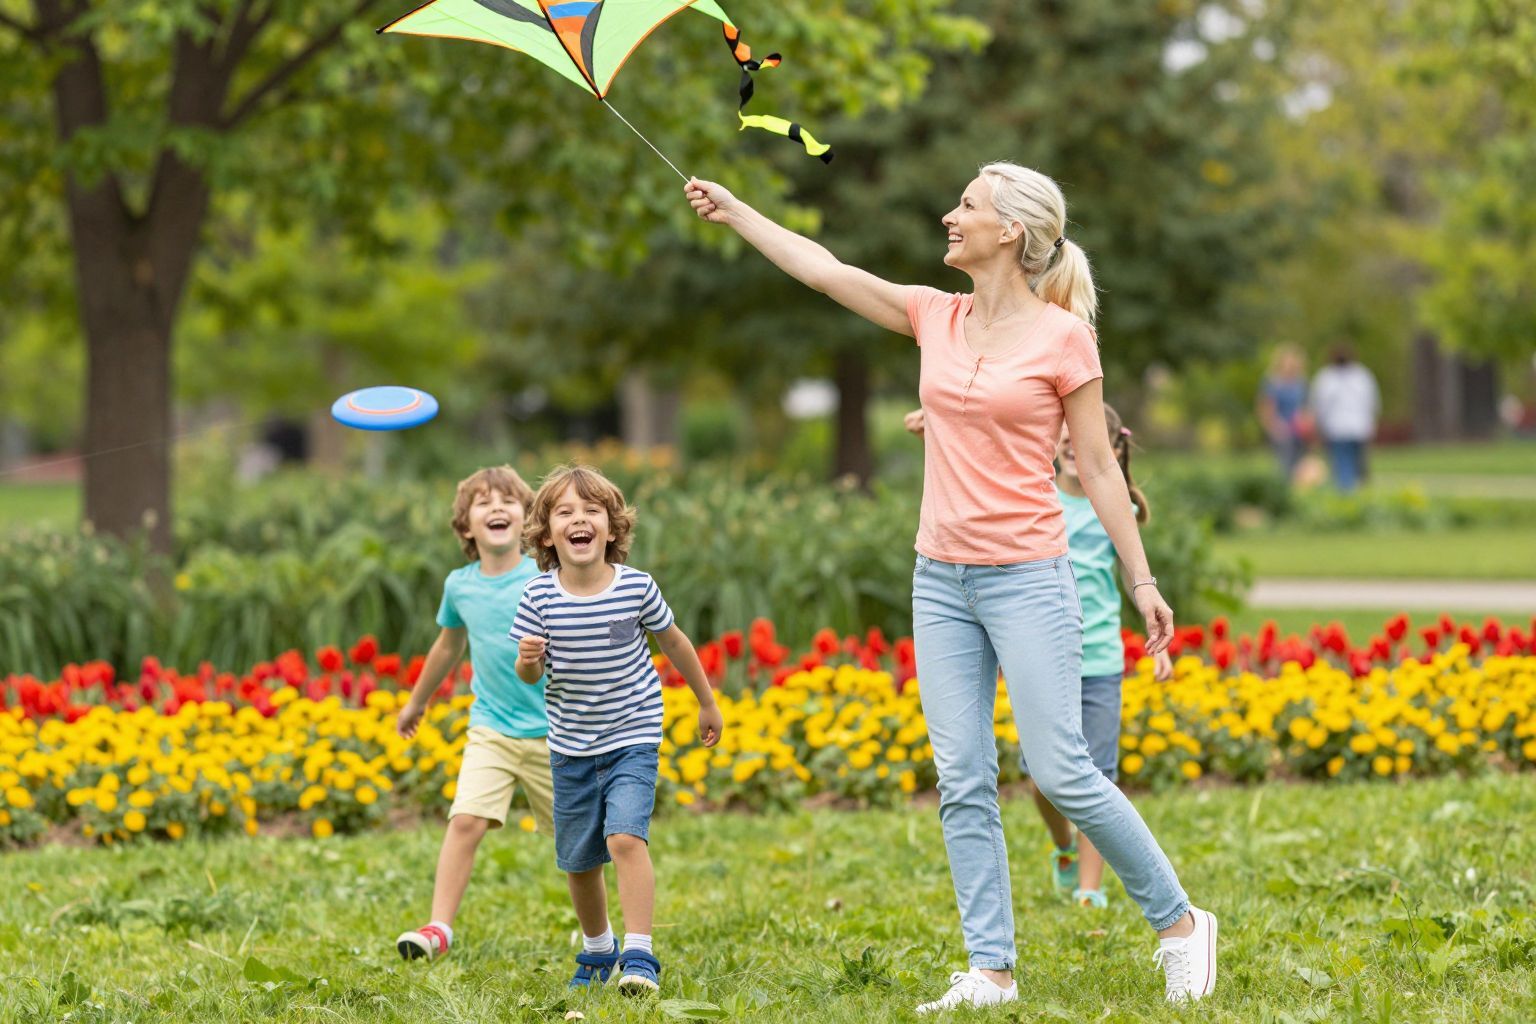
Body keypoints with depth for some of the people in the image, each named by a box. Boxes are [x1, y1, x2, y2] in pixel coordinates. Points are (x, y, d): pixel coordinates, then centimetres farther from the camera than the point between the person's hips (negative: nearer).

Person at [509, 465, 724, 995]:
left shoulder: (636, 587, -13)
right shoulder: (540, 598, -12)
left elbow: (673, 642, 5)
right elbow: (530, 676, -5)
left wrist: (707, 703, 16)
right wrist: (527, 662, -30)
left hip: (632, 738, -2)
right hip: (571, 746, 2)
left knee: (626, 837, -22)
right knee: (578, 860, 13)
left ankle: (639, 954, -19)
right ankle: (597, 949, 37)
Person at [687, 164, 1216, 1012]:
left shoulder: (1062, 336, -7)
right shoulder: (935, 317, 7)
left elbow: (1098, 469, -3)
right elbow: (824, 270, 12)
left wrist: (1141, 580, -4)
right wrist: (732, 210, 14)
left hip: (1027, 581, -5)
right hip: (941, 580, 6)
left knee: (1061, 773, -8)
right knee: (962, 780, 1)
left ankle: (1179, 923, 8)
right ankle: (991, 967, 5)